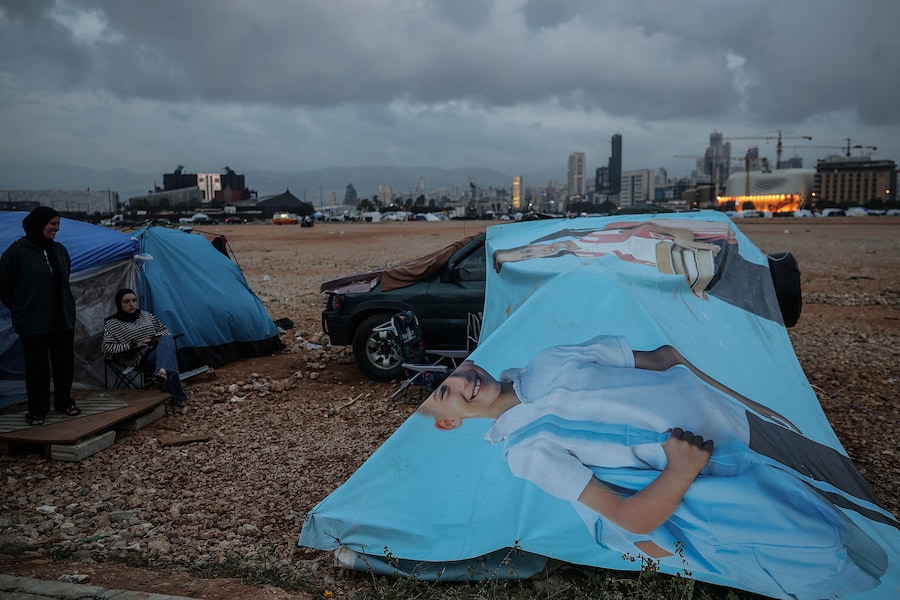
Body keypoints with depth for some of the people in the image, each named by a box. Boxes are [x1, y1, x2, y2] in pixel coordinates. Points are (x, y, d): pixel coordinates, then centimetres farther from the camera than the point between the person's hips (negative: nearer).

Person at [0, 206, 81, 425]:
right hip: (33, 321, -5)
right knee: (37, 366, 4)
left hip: (63, 318, 5)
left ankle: (64, 402, 27)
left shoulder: (59, 250, 6)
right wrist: (20, 308, 5)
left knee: (64, 362, 11)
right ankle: (37, 409, 17)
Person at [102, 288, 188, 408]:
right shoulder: (112, 324, 5)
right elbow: (107, 350, -6)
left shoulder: (146, 315, 19)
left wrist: (158, 337, 1)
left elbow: (165, 330, 26)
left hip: (158, 349, 4)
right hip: (142, 358, -4)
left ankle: (162, 372, -59)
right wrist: (134, 345, -14)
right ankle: (179, 398, -45)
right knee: (168, 357, -37)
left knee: (166, 339, -34)